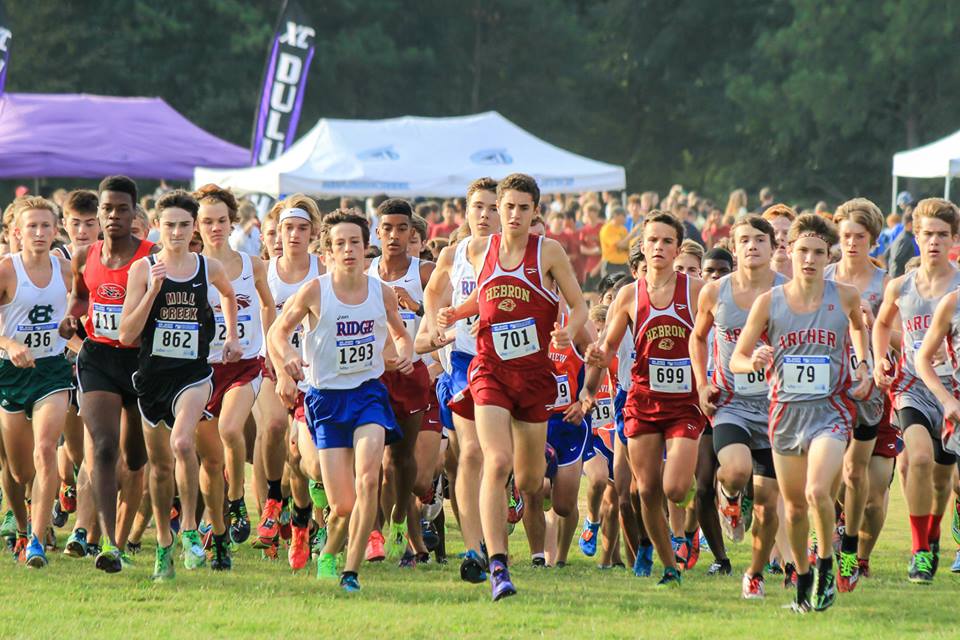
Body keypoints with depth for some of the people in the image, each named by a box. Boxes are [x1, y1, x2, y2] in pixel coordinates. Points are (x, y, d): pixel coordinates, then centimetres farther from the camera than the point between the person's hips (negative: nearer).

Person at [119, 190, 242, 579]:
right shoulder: (143, 269, -3)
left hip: (193, 374, -1)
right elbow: (127, 335, -8)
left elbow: (229, 294, 29)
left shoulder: (209, 268, 3)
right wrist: (154, 291, -16)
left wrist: (231, 337, 21)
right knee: (160, 464, 11)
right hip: (152, 374, 1)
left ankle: (190, 529, -13)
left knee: (182, 443, -27)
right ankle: (164, 544, 25)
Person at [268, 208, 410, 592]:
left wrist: (405, 353, -3)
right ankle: (330, 552, 29)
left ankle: (351, 571, -16)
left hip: (369, 392, 2)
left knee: (367, 480, -23)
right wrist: (286, 356, -17)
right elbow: (277, 332, 4)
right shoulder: (315, 291, -7)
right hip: (326, 398, -2)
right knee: (343, 505, -5)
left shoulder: (382, 292, 2)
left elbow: (401, 334, 20)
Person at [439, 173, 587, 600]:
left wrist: (567, 333, -20)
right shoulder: (478, 250, 5)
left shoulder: (548, 252, -3)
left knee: (529, 481, 9)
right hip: (490, 370, 0)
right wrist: (453, 315, 4)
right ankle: (497, 566, -22)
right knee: (497, 462, -20)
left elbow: (579, 307, 0)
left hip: (534, 373, 0)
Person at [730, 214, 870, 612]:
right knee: (794, 506, 11)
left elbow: (859, 325, 23)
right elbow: (736, 359, 3)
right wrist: (754, 362, -19)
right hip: (786, 411, 2)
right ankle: (802, 580, 31)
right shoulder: (769, 302, -2)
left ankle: (826, 568, -2)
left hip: (830, 410, -2)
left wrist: (863, 365, 9)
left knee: (817, 492, -23)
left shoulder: (844, 296, -2)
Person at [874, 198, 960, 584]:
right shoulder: (900, 287, 4)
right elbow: (882, 324, 24)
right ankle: (920, 552, -16)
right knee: (919, 457, -25)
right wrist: (879, 361, 8)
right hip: (912, 388, 0)